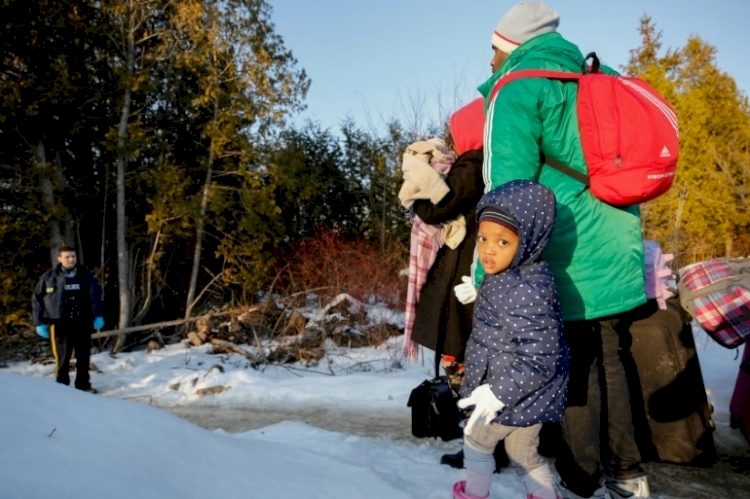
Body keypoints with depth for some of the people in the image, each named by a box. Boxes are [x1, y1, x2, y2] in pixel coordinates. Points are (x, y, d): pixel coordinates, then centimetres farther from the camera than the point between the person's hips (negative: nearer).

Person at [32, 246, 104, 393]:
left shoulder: (85, 275, 4)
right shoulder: (49, 277, -2)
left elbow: (96, 295, 9)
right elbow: (36, 299, 3)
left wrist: (98, 315, 0)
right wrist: (40, 323, -1)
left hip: (82, 323, 2)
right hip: (60, 324, -2)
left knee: (83, 356, 10)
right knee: (62, 358, 1)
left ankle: (83, 384, 23)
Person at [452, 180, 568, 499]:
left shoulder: (526, 291, -32)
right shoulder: (507, 277, -1)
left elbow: (539, 359, -31)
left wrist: (498, 394, -29)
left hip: (519, 395, -8)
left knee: (476, 440, 18)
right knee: (523, 454, 24)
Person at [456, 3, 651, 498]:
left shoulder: (516, 91, -7)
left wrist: (484, 275, -14)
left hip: (569, 258, -7)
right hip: (621, 251, 7)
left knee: (573, 365, 3)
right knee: (609, 359, 15)